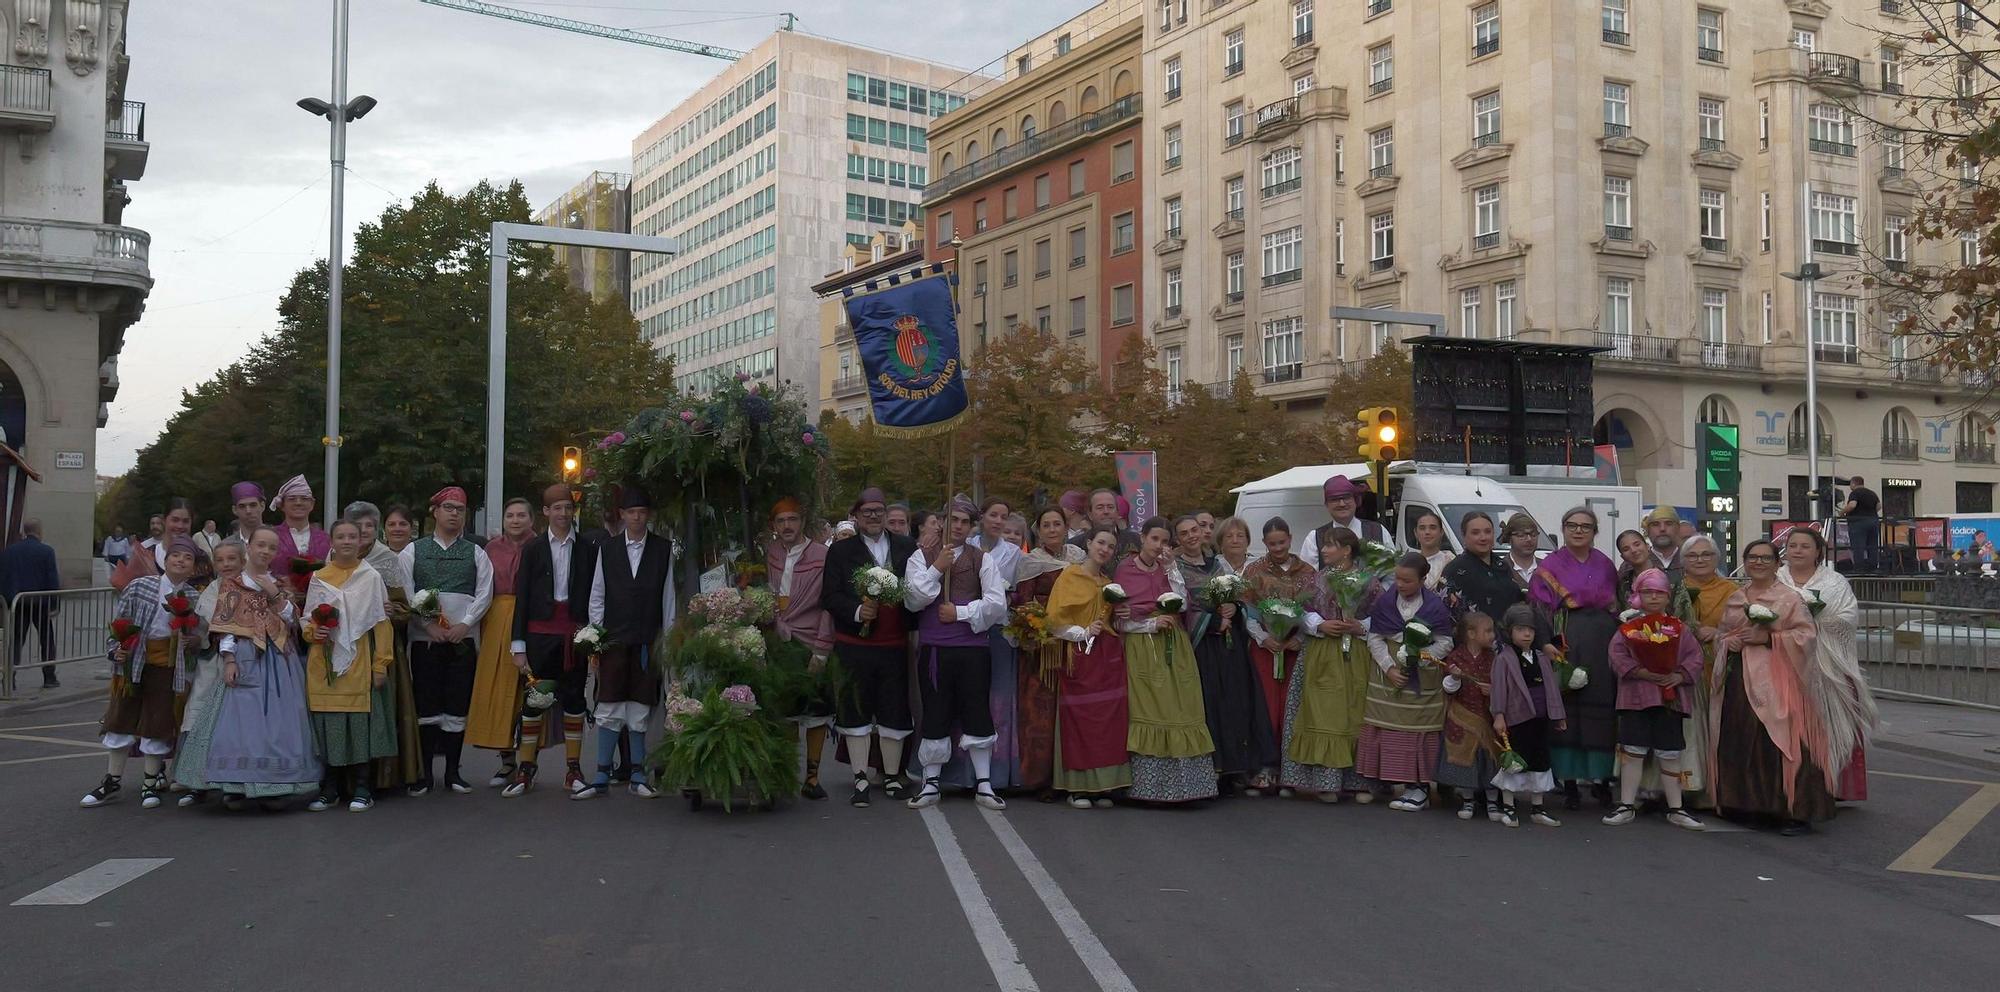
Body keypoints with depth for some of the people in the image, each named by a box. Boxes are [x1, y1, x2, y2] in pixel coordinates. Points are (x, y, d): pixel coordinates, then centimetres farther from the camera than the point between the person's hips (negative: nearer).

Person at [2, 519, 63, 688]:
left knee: (16, 641, 8)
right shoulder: (46, 551, -9)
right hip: (41, 603, -2)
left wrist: (5, 603, 7)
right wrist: (54, 604, -5)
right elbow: (52, 580, -10)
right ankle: (49, 678, 10)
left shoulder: (8, 551, 2)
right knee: (47, 641, 9)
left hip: (18, 604, 3)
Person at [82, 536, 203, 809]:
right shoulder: (139, 586, -5)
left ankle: (151, 784, 20)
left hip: (168, 666, 0)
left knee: (158, 723, 6)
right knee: (121, 718, 8)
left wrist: (197, 639, -8)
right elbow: (118, 621, 2)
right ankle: (113, 781, 22)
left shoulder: (193, 597, 0)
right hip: (134, 661, 0)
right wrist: (117, 650, -9)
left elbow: (199, 633, 13)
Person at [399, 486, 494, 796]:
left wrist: (464, 624, -9)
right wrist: (429, 624, -10)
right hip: (424, 639, -1)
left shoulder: (476, 553, 11)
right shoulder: (413, 551, 7)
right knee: (426, 706, 0)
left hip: (463, 638, 1)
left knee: (457, 706, 2)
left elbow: (484, 593, 3)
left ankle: (452, 772, 9)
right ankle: (424, 773, 7)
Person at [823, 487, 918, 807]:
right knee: (856, 710, 4)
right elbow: (829, 596, -1)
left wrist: (912, 623, -7)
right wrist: (857, 611, -16)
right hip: (854, 645, -1)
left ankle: (892, 777, 20)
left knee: (894, 710, 8)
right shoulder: (841, 550, 4)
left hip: (895, 645, 1)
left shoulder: (907, 547, 9)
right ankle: (860, 780, 13)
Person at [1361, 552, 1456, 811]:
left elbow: (1444, 643, -4)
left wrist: (1419, 656, -19)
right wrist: (1389, 666, -9)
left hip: (1423, 680, -2)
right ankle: (1400, 781, 11)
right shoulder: (1384, 601, 0)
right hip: (1389, 675, 3)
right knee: (1389, 728, 2)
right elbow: (1375, 639, 2)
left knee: (1420, 730, -1)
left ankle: (1419, 787, 4)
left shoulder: (1435, 607, -6)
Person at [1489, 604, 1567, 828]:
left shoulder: (1542, 658, 12)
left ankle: (1537, 809, 21)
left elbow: (1552, 686, 15)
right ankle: (1508, 807, 11)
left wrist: (1558, 715, 14)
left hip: (1541, 718, 6)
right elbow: (1499, 689, -11)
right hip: (1516, 718, -6)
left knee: (1540, 762, 11)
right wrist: (1499, 716, -17)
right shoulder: (1504, 659, -6)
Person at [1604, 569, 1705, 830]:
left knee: (1670, 755, 6)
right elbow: (1618, 655, -7)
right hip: (1636, 697, -1)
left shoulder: (1679, 629, 6)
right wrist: (1642, 673, -16)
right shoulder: (1628, 628, 4)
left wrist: (1678, 676, -14)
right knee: (1632, 752, 2)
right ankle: (1627, 806, 11)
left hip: (1670, 698, 1)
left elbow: (1694, 656, 0)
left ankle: (1675, 809, 16)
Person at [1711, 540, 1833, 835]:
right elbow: (1723, 634, 21)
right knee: (1738, 744, 3)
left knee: (1777, 743, -10)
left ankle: (1795, 813, -3)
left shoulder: (1789, 598, 0)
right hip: (1738, 679, 5)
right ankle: (1745, 805, 13)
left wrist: (1769, 638, -15)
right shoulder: (1734, 599, 17)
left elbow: (1806, 634, -6)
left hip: (1774, 679, -5)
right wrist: (1731, 642, -1)